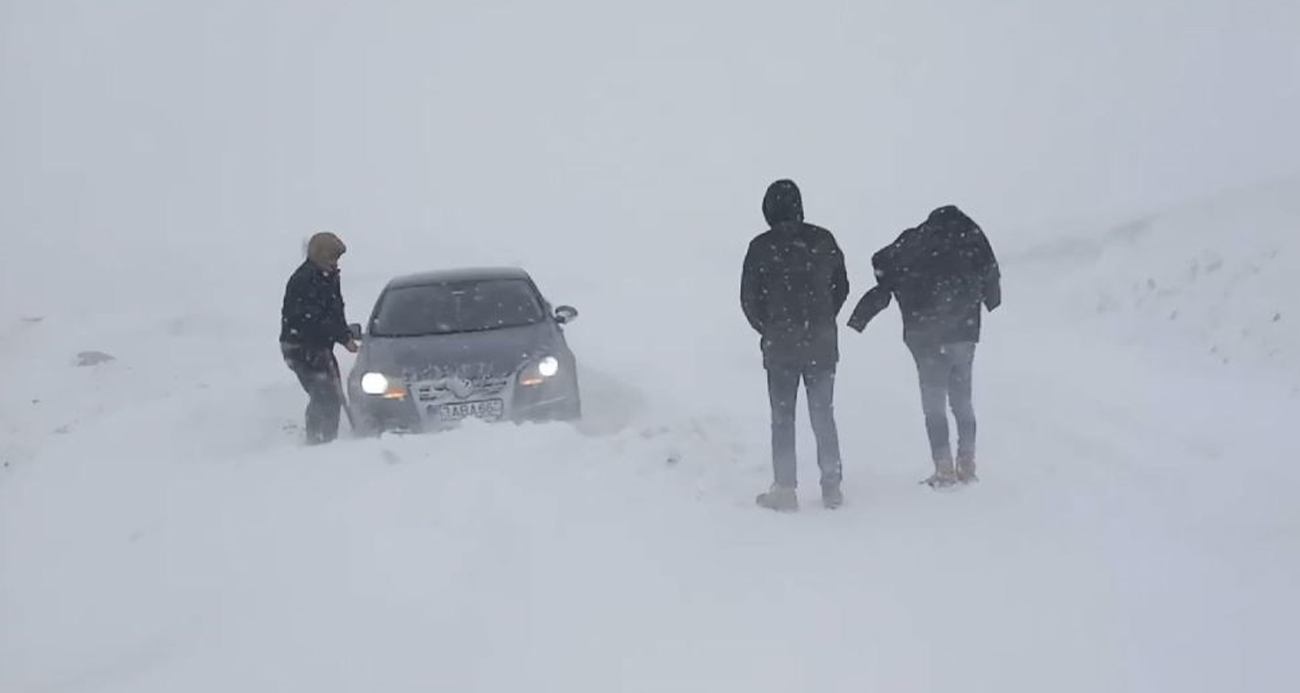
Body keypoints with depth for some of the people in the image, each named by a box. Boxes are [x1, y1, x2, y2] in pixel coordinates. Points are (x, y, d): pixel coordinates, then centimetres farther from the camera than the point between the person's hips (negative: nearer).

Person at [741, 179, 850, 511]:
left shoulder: (761, 247, -8)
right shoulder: (823, 241, 0)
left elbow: (749, 299, -3)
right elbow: (841, 287, 8)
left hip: (780, 347, -2)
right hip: (822, 345, 3)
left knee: (782, 418, 4)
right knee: (823, 416, 10)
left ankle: (785, 489, 2)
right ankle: (831, 487, 11)